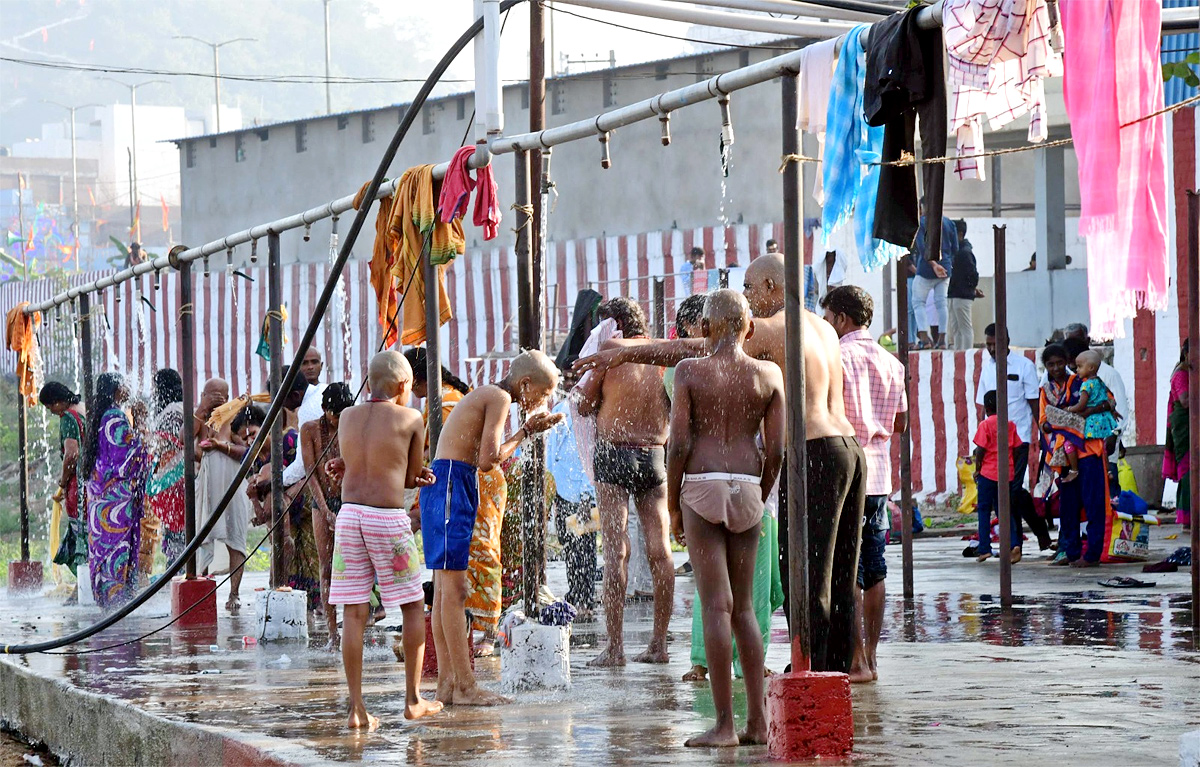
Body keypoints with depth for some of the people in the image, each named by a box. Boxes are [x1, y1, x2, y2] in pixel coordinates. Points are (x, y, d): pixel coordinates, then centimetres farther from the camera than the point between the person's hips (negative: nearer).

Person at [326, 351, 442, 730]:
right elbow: (411, 476, 9)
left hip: (350, 514, 4)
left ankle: (357, 708, -3)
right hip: (388, 519, -4)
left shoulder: (347, 416, 12)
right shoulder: (410, 419, 0)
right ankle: (413, 700, 12)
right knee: (414, 606, 12)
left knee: (354, 615, 1)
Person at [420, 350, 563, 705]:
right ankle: (464, 686, -11)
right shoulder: (499, 398, -9)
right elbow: (488, 460, -16)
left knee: (446, 588, 8)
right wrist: (525, 432, -2)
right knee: (454, 586, -10)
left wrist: (528, 430, 16)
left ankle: (447, 683, 9)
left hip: (445, 483, 10)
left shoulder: (486, 396, 21)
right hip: (452, 481, -10)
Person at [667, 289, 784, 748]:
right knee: (744, 606, 13)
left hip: (702, 486, -3)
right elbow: (775, 450, 4)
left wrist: (673, 506, 2)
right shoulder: (769, 375, 4)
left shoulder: (690, 372, -4)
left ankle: (725, 724, -8)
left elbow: (679, 444, -7)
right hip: (747, 487, 3)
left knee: (717, 605, -5)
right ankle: (758, 721, 10)